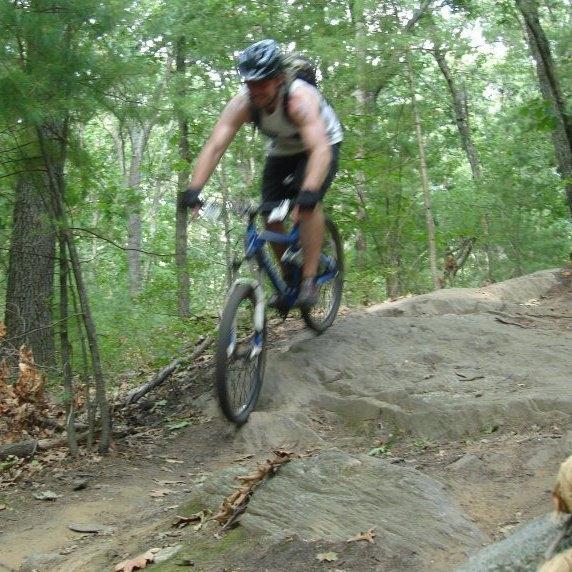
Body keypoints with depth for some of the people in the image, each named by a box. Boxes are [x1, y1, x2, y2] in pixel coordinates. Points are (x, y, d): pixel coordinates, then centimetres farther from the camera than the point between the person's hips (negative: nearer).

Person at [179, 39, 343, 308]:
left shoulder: (300, 98, -39)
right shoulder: (241, 103, -27)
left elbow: (320, 149, -52)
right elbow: (214, 146, -33)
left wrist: (309, 192, -68)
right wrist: (193, 190, -47)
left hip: (322, 145, -5)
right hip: (281, 151, 5)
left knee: (308, 204, -29)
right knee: (270, 217, -6)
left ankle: (309, 281, -23)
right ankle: (290, 282, 13)